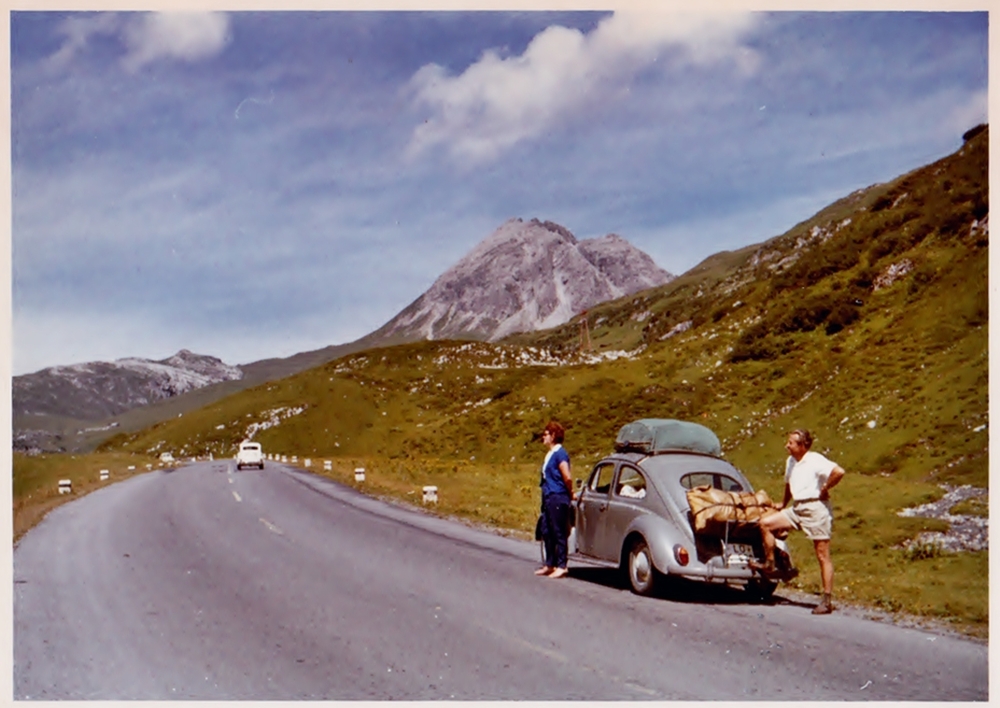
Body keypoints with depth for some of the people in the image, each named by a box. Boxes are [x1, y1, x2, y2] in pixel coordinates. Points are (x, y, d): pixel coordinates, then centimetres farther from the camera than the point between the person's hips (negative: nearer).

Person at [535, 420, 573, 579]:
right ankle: (550, 564, 23)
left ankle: (562, 566, 2)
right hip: (548, 498, 10)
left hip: (558, 498, -9)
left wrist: (570, 494, -4)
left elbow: (567, 478, -18)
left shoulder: (560, 454, -14)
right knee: (547, 532, 13)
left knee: (559, 533, -4)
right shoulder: (550, 454, 15)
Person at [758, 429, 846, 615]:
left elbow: (838, 472, -27)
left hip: (816, 508, -8)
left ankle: (827, 601, -2)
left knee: (823, 556, -4)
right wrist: (784, 504, 30)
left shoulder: (815, 460, -13)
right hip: (797, 508, 8)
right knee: (765, 522, -3)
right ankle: (769, 565, 7)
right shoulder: (791, 461, 14)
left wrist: (824, 489, -16)